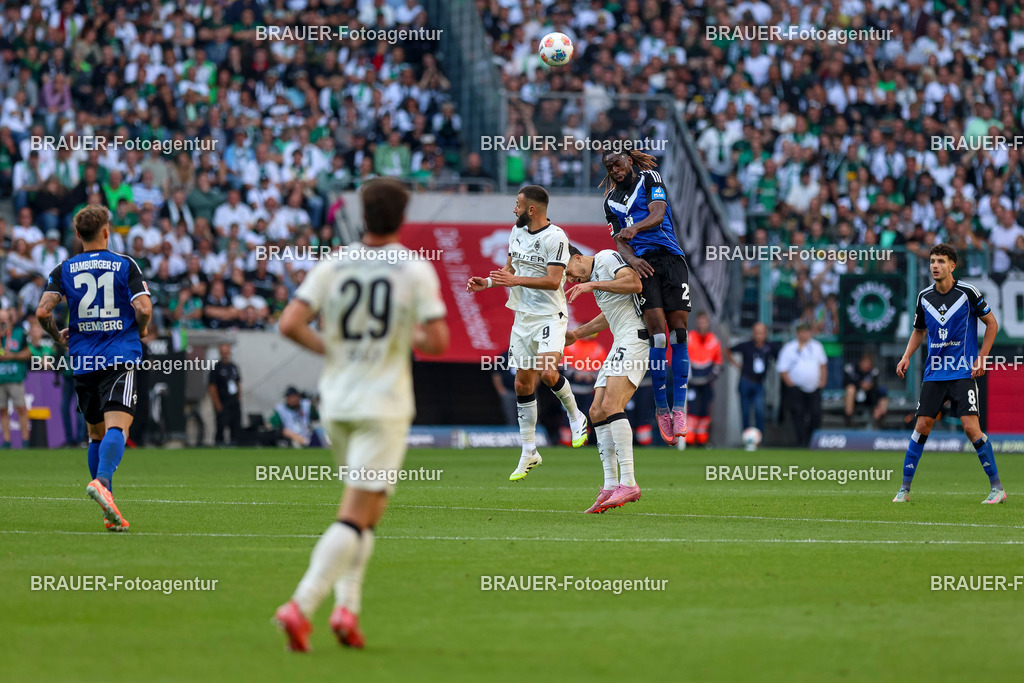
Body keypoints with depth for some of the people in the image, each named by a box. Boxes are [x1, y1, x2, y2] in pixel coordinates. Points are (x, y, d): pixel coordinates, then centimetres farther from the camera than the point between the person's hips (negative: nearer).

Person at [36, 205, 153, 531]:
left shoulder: (64, 270, 7)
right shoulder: (125, 265, 2)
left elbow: (42, 311, -4)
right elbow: (143, 308, -9)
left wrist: (58, 336, 15)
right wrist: (141, 332, 13)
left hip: (83, 362, 3)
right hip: (120, 358, -3)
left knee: (96, 434, 15)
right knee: (117, 425, -15)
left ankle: (110, 513, 13)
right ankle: (102, 481, -44)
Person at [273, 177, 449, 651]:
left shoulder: (332, 267, 1)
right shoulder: (417, 271, -7)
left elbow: (290, 324, -7)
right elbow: (437, 341, -12)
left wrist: (327, 347, 9)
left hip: (336, 403, 5)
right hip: (385, 406, -5)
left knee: (370, 507, 22)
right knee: (355, 516, -7)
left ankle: (346, 604, 9)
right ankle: (301, 606, -21)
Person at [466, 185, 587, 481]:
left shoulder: (555, 237, -14)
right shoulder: (517, 232, 10)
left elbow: (553, 281, -21)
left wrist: (516, 280, -26)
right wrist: (486, 283, 7)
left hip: (550, 316, -7)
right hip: (523, 317, 7)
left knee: (547, 373, -26)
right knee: (523, 384, 6)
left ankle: (575, 417, 3)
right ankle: (529, 451, 14)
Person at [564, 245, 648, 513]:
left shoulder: (606, 258, -3)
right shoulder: (592, 277, 25)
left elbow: (635, 283, -20)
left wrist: (593, 285, -18)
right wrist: (577, 333, 39)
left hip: (634, 338, -11)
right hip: (621, 344, 11)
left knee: (611, 405, -22)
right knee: (597, 411, 3)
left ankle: (628, 483, -28)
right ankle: (611, 486, 0)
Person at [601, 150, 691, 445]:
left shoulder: (649, 178, 10)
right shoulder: (611, 201, 21)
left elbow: (657, 213, -7)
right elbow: (620, 242, 13)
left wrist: (635, 228, -26)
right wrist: (631, 258, -10)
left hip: (670, 257, -1)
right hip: (643, 265, 2)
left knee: (679, 334, -8)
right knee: (658, 335, -13)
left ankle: (679, 408, -7)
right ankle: (661, 409, -8)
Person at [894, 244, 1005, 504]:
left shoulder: (968, 293, -7)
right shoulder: (924, 297, 5)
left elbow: (992, 323, 2)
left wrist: (981, 358, -5)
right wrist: (906, 357, 5)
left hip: (963, 372, -4)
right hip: (934, 373, 4)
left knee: (971, 426, -13)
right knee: (922, 426, -1)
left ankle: (997, 487, -4)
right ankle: (904, 488, 7)